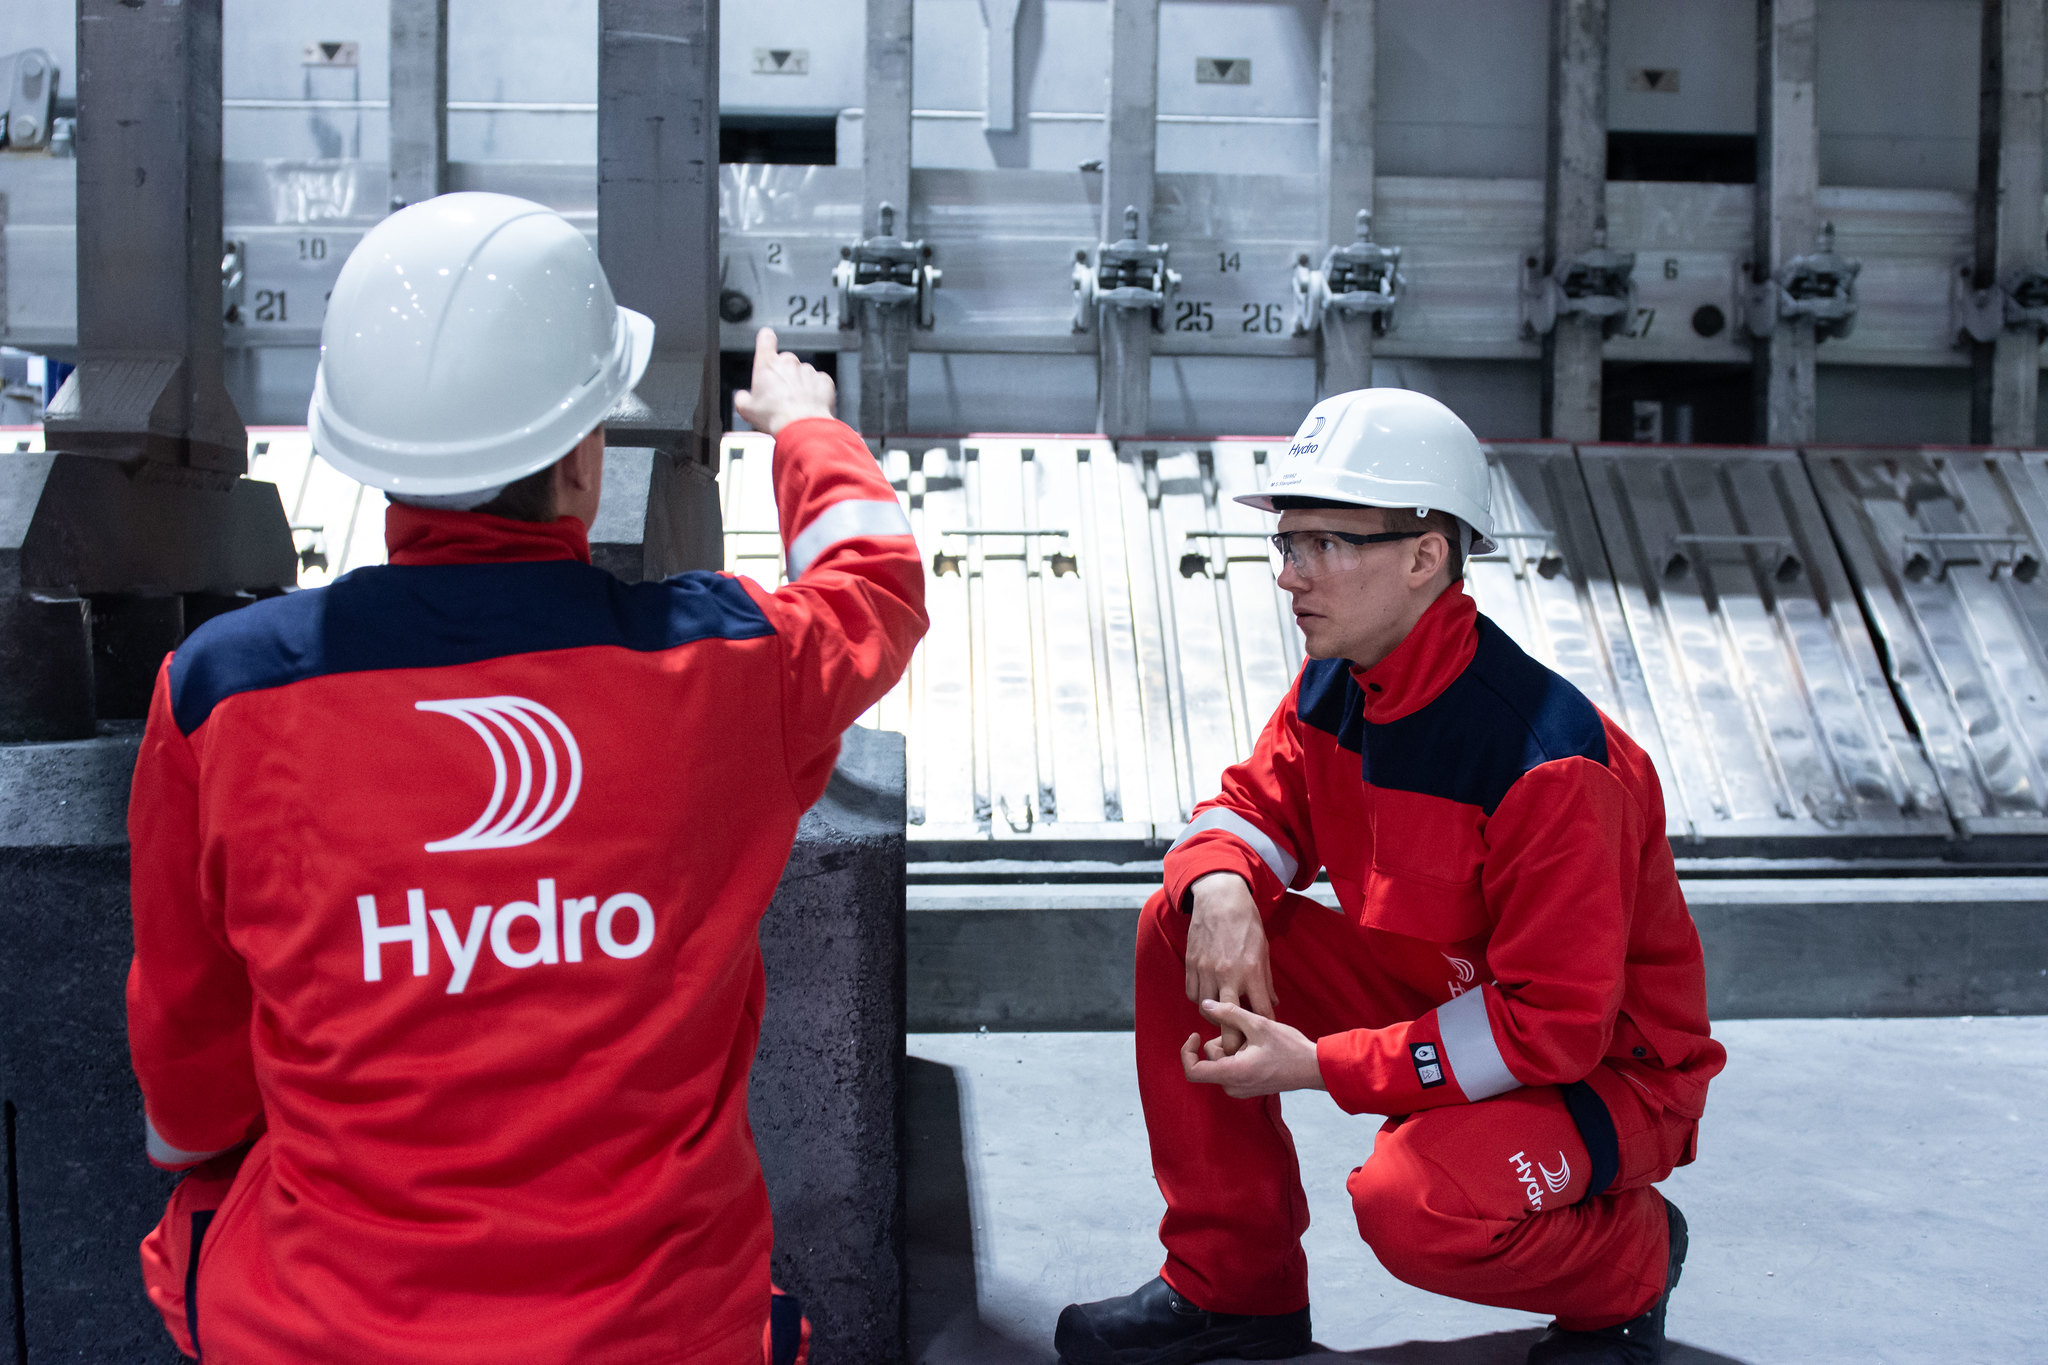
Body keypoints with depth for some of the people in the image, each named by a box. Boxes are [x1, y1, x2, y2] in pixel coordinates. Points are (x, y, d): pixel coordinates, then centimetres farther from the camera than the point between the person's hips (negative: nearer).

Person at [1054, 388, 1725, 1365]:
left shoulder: (1549, 760, -31)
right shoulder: (1337, 686, -7)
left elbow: (1554, 1022, -29)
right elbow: (1256, 805, 5)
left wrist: (1320, 1066, -29)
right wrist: (1221, 886, -21)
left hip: (1606, 1065, -7)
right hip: (1435, 996, 7)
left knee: (1415, 1204, -36)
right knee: (1182, 925, -7)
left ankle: (1631, 1259, 3)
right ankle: (1232, 1284, 5)